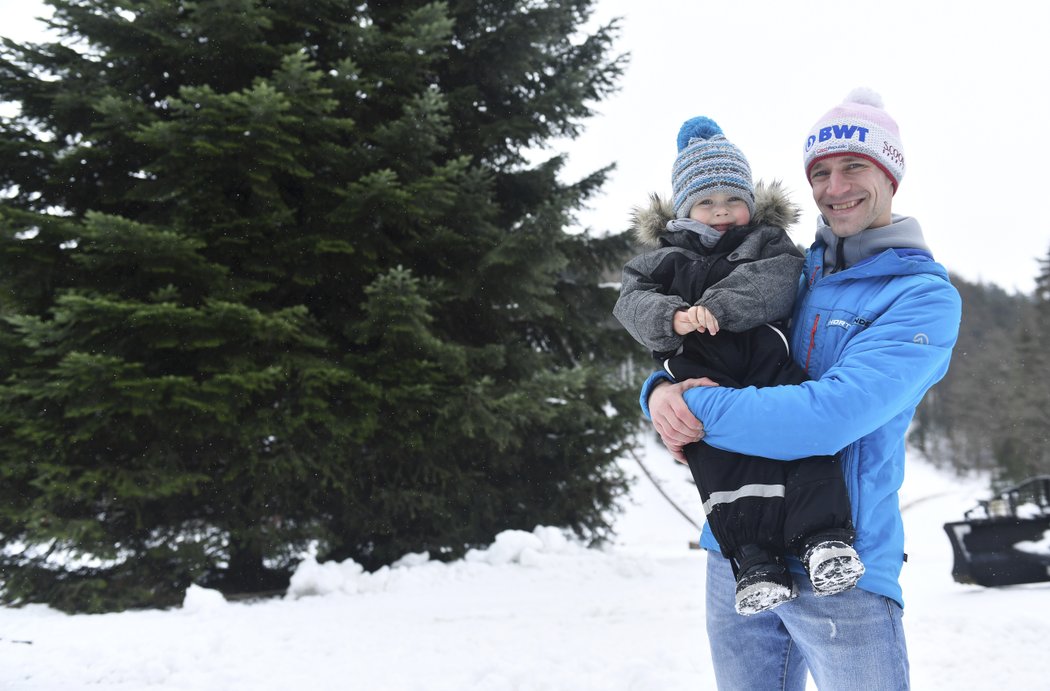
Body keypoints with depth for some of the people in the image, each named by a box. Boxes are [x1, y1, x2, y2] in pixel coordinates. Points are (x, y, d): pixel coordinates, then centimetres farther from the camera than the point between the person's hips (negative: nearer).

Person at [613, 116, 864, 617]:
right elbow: (632, 302, 8)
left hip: (765, 358, 1)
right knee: (721, 451, -24)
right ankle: (754, 560, -26)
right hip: (701, 371, 0)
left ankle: (823, 537, -23)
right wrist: (674, 316, -15)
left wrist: (718, 305, -17)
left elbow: (779, 280, -1)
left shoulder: (768, 243, 23)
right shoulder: (664, 260, 26)